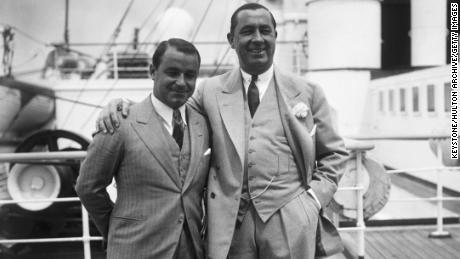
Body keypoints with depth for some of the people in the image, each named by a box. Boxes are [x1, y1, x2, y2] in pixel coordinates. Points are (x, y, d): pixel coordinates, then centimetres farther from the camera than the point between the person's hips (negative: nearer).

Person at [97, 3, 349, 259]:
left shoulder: (308, 93, 7)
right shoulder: (211, 91, 8)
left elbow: (334, 153, 11)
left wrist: (315, 198, -2)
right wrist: (124, 106, -2)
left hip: (291, 223, 0)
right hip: (231, 223, 1)